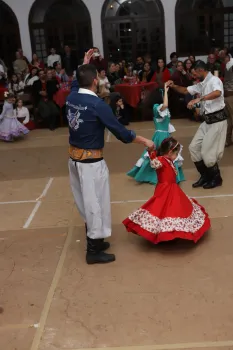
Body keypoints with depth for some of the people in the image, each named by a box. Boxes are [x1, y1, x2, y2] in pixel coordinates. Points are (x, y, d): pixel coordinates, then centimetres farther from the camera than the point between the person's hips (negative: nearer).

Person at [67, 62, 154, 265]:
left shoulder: (71, 97, 0)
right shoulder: (97, 104, -21)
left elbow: (79, 81, 26)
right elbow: (120, 131, -16)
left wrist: (85, 64, 35)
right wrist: (145, 141, -4)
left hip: (74, 157, 8)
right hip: (91, 161, -8)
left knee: (86, 202, 19)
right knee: (95, 202, 4)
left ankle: (93, 240, 35)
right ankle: (94, 251, 16)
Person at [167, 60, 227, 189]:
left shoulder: (214, 80, -14)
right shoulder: (202, 85, 15)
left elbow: (217, 93, -35)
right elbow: (186, 90, 20)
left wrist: (198, 99, -43)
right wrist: (174, 86, 1)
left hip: (217, 120, -9)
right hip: (208, 121, 9)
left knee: (207, 152, -5)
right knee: (194, 147, 7)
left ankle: (216, 178, 16)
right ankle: (205, 176, 20)